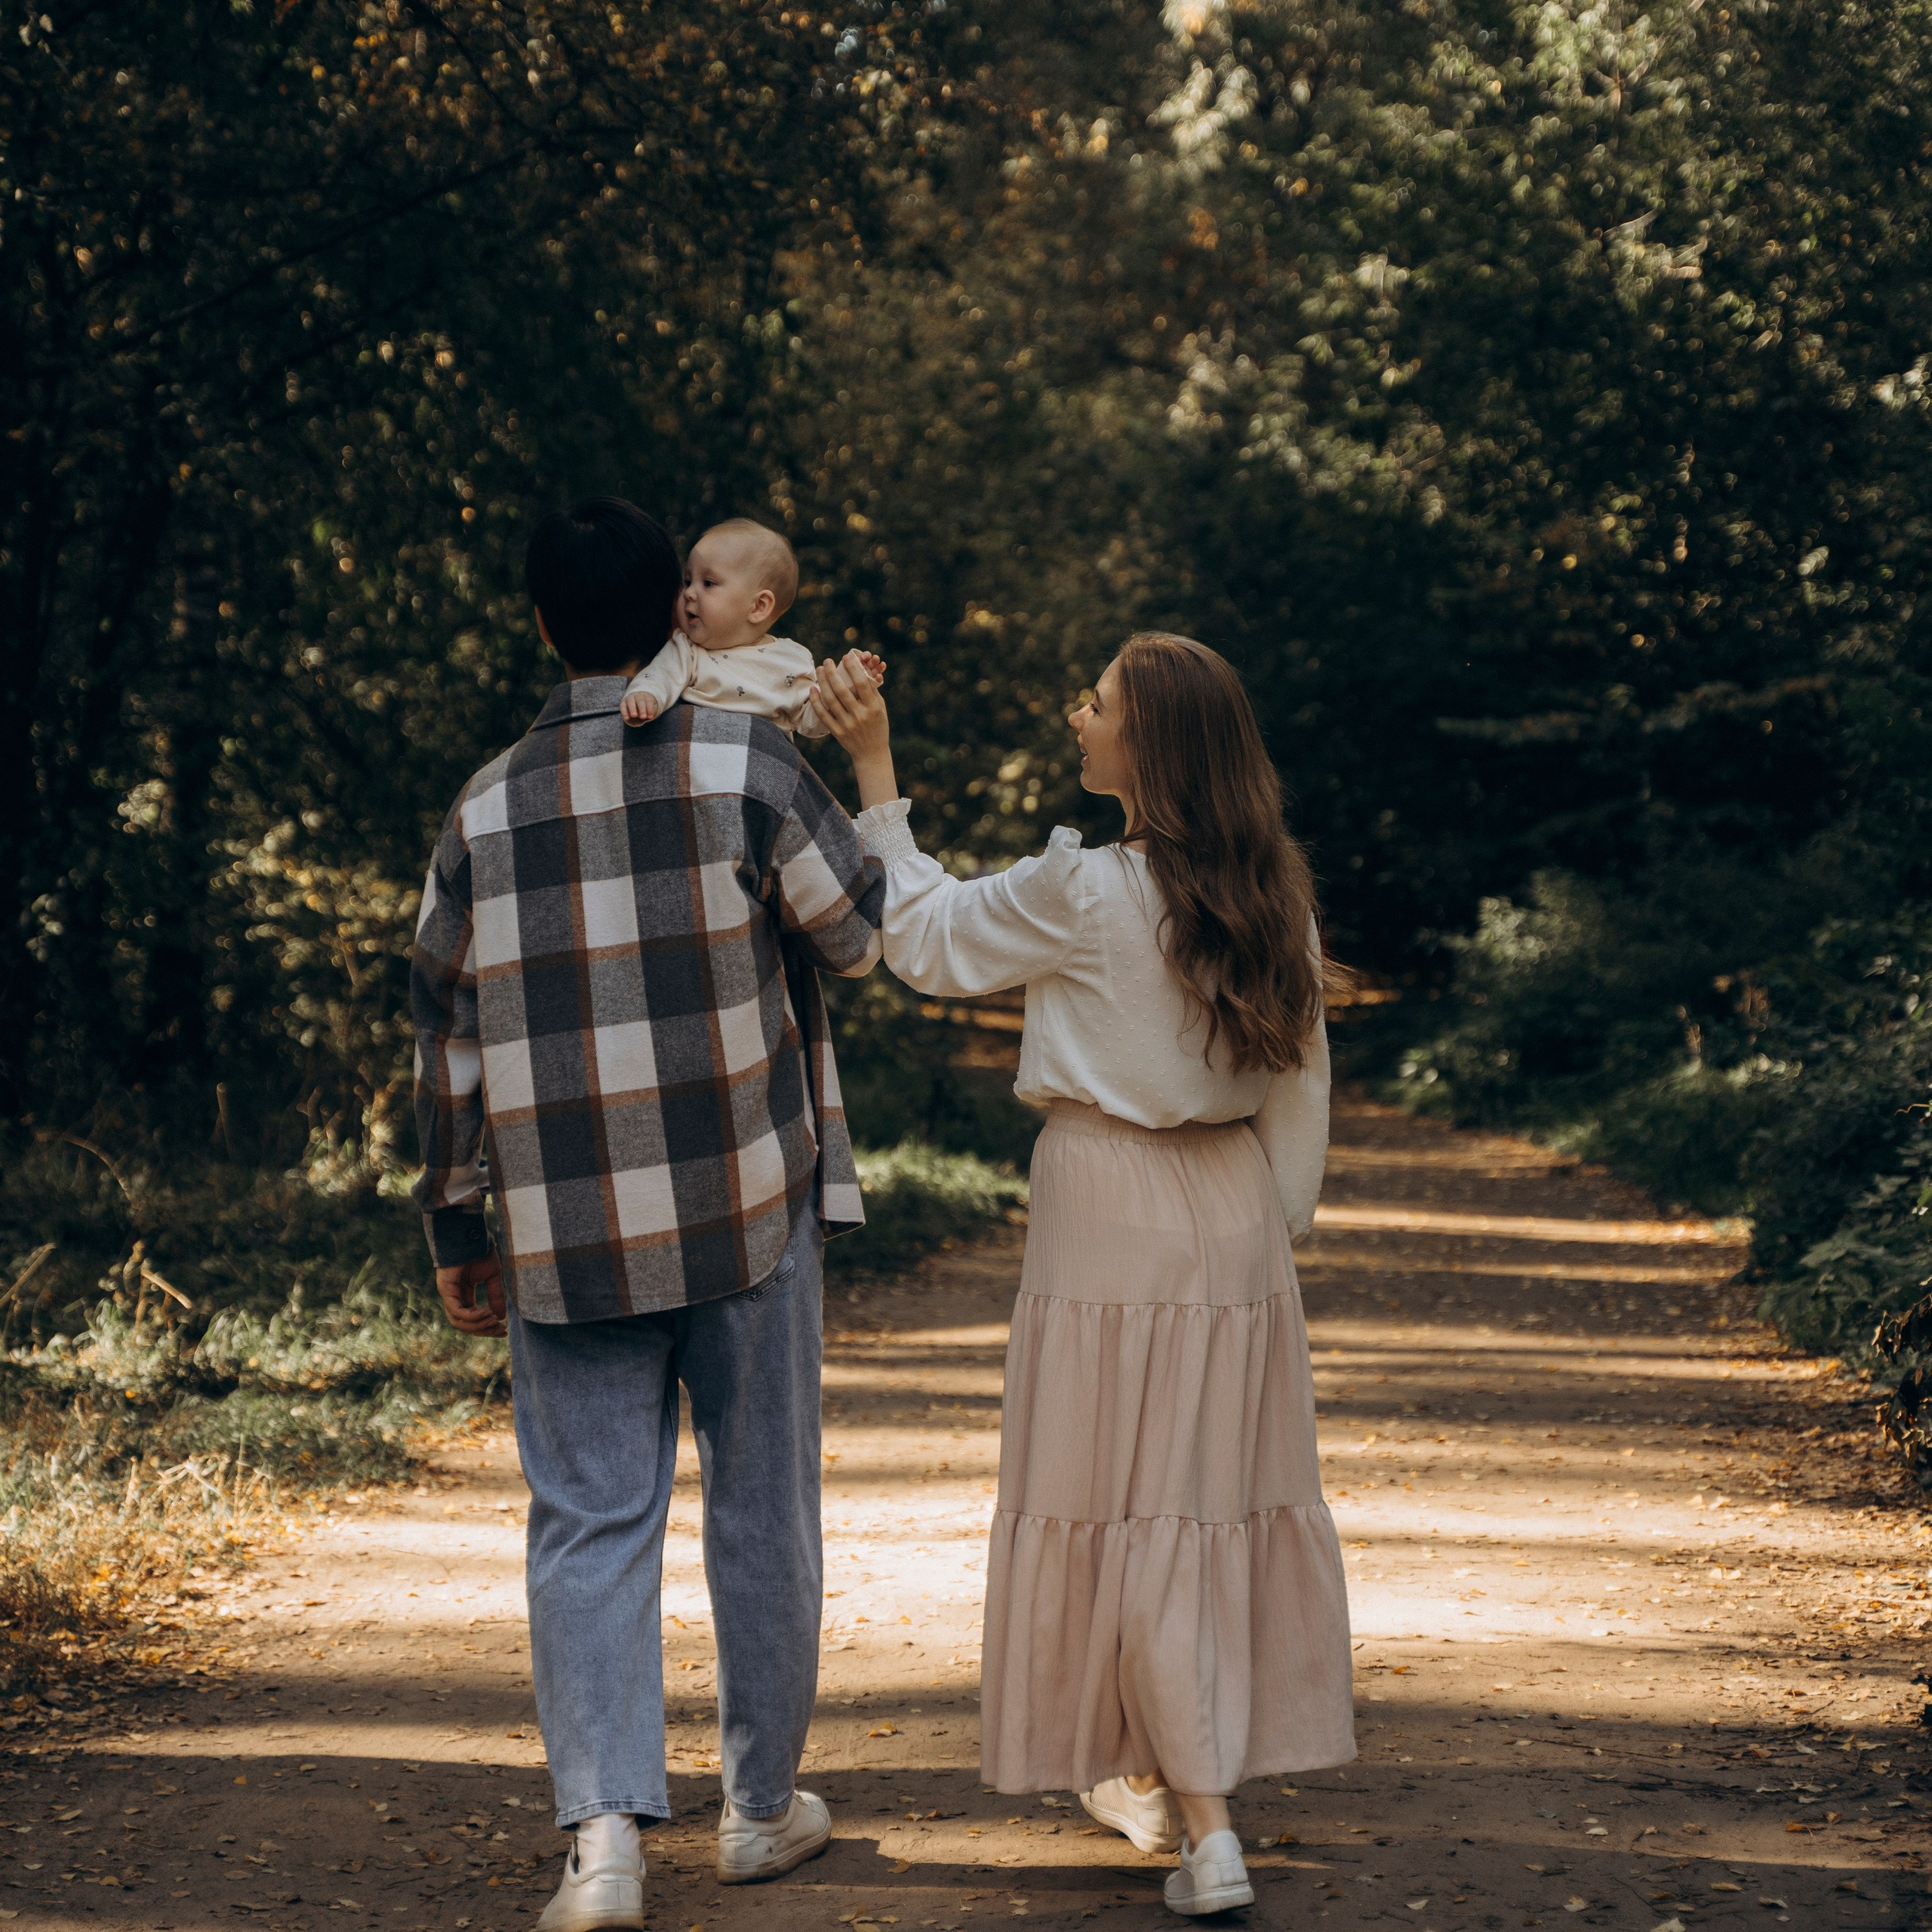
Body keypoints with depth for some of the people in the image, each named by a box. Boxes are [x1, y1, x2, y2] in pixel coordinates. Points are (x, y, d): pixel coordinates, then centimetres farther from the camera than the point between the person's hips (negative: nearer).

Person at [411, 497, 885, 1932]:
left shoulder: (484, 810, 2)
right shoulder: (745, 764, -9)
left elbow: (449, 1040, 5)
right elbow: (865, 931, 4)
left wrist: (457, 1230, 15)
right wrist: (862, 768, 20)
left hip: (566, 1230, 2)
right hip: (744, 1211, -2)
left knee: (591, 1520, 5)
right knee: (763, 1509, 12)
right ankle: (763, 1801, 24)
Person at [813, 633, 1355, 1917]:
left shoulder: (1086, 893, -17)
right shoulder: (1273, 894, 1)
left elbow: (923, 936, -2)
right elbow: (1302, 1085, 7)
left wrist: (875, 773, 3)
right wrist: (1279, 1228, 17)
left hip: (1114, 1211, -6)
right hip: (1237, 1215, 6)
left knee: (1135, 1507, 0)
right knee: (1230, 1489, 15)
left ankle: (1206, 1830, -3)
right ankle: (1161, 1772, 30)